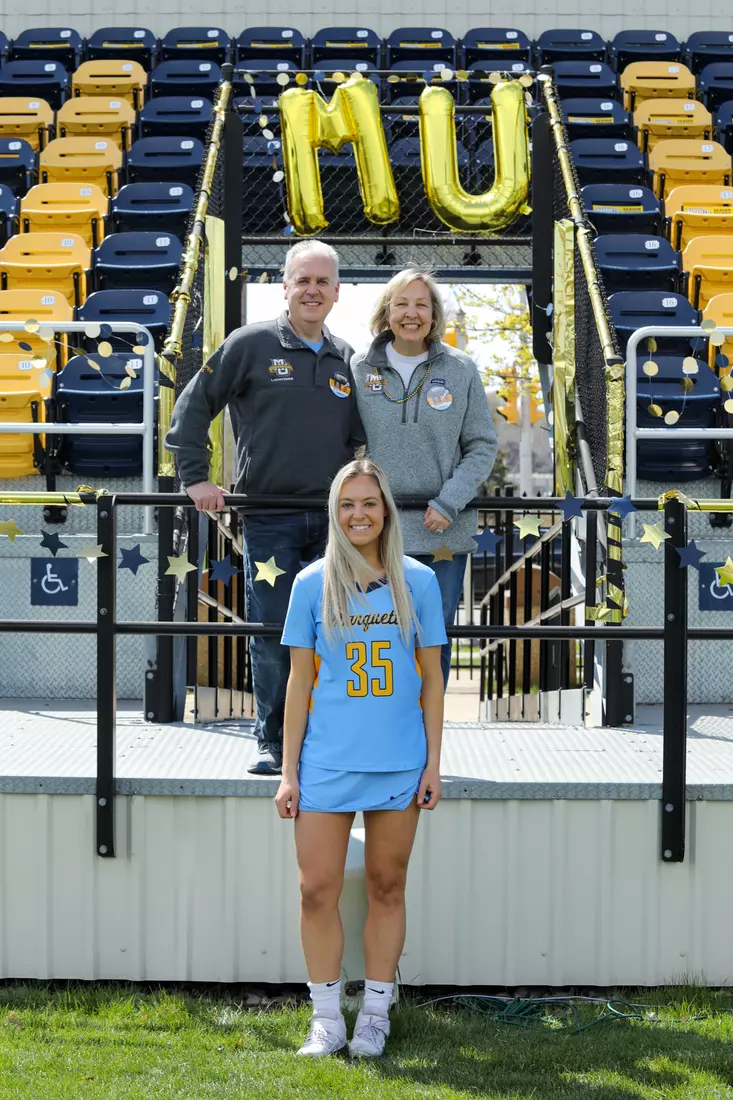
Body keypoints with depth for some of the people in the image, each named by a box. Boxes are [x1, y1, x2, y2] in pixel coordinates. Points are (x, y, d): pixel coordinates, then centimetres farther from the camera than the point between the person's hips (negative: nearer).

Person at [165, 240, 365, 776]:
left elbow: (360, 435, 23)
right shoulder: (251, 344, 0)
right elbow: (193, 407, 2)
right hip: (269, 518, -3)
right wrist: (196, 478, -4)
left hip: (333, 517, 3)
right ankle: (273, 742, 11)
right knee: (273, 632, -1)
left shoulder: (347, 359, 12)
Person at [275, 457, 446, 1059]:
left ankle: (375, 1016, 18)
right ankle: (327, 1018, 9)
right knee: (318, 891, -3)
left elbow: (431, 678, 7)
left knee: (387, 889, 7)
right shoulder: (312, 584, 2)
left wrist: (433, 763, 2)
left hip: (399, 762, 0)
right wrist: (289, 772, 2)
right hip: (326, 762, 0)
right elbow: (299, 682, 5)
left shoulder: (418, 581, 3)